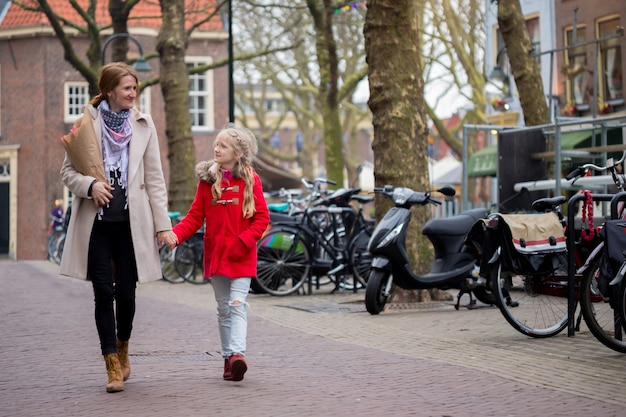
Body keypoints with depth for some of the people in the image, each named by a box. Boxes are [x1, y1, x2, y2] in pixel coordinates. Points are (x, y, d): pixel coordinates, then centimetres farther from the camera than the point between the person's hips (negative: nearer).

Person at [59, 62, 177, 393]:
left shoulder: (143, 125, 6)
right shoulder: (87, 124, 1)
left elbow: (154, 178, 6)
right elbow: (67, 171, 5)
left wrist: (162, 224, 1)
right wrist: (90, 185, -16)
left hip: (131, 222, 1)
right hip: (96, 221, -1)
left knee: (126, 292, 4)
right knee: (104, 293, -3)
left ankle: (123, 349, 30)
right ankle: (113, 366, 4)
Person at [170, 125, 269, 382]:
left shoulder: (250, 180, -2)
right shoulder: (207, 179, 5)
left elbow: (262, 217, -3)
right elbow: (195, 216, 3)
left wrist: (245, 241, -16)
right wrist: (175, 235, -13)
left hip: (241, 256, -3)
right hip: (215, 253, 4)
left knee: (238, 303, -14)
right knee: (223, 308, 9)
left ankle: (237, 353, -22)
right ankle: (228, 357, 15)